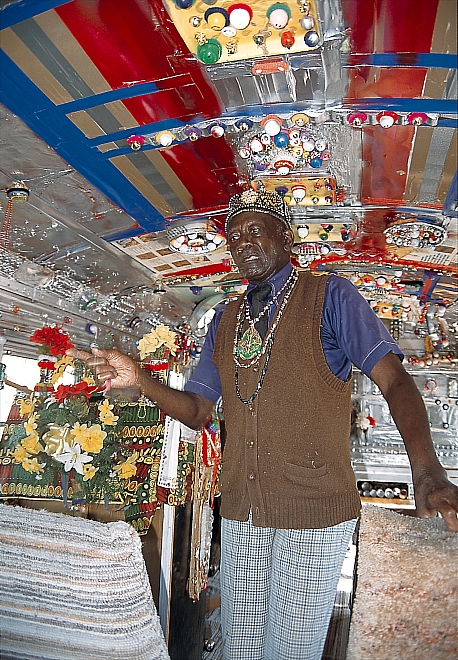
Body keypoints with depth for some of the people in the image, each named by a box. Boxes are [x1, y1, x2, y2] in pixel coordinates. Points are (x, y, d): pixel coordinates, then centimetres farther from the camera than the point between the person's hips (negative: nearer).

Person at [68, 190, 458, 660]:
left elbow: (393, 379, -14)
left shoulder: (329, 296, -4)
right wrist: (138, 379, -7)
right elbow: (196, 410, 11)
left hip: (314, 512, -4)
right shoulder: (224, 321, 12)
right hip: (240, 511, 5)